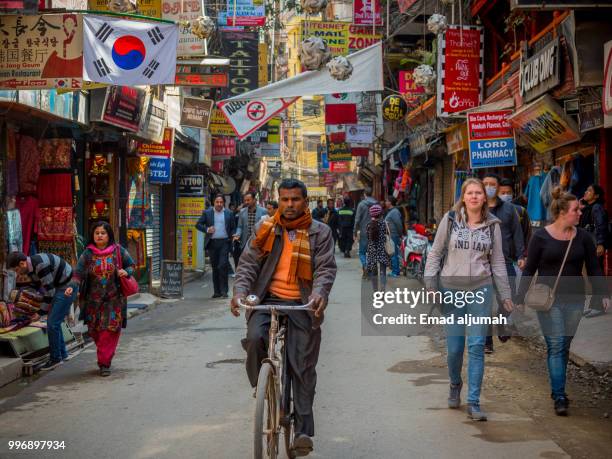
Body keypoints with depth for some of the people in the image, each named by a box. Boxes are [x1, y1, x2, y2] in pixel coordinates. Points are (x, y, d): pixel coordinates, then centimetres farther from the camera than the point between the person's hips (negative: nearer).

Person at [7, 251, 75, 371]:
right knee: (53, 322, 14)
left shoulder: (40, 264, -27)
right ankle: (62, 354, 25)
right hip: (58, 288, 10)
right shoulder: (30, 268, 4)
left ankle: (55, 358, 0)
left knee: (52, 323, -10)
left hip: (67, 288, -10)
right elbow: (40, 287, 11)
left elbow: (49, 289, -22)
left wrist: (42, 311, -12)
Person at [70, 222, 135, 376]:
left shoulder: (118, 251, 1)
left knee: (109, 331, -8)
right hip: (93, 300, 1)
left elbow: (131, 265, 12)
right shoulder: (87, 254, 0)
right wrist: (72, 286, -26)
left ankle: (104, 363, -1)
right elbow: (78, 273, -7)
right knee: (95, 331, 5)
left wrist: (126, 272, -11)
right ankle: (105, 357, 29)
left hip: (113, 300, -1)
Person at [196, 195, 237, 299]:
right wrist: (207, 229, -12)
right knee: (215, 267, 7)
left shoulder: (229, 214, 8)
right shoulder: (207, 213, 6)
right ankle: (217, 291, 13)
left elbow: (233, 228, 12)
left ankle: (224, 291, -7)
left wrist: (231, 238, -2)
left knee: (223, 265, -12)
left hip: (224, 242, -1)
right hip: (212, 243, 1)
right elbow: (198, 224, 5)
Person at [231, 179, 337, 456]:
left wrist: (319, 293, -25)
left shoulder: (319, 232, 5)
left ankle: (304, 431, 1)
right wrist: (240, 290, -14)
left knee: (302, 368, -3)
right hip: (267, 300, 1)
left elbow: (326, 267, -5)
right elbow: (248, 263, 5)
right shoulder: (265, 229, 10)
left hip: (302, 305, -1)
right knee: (255, 338, -28)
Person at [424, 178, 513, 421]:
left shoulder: (492, 224, 4)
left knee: (477, 346, -4)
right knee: (454, 347, 5)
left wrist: (505, 294, 8)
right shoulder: (450, 219, 0)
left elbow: (498, 260, 9)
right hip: (452, 289, 0)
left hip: (480, 289, 0)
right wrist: (430, 285, -3)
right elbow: (435, 253, 4)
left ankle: (473, 402, 2)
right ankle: (455, 385, 35)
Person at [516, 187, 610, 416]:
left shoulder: (583, 237, 4)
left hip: (574, 300, 3)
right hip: (548, 300, -3)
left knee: (564, 347, 9)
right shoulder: (541, 236, -4)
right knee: (556, 346, -8)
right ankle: (559, 397, -9)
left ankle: (557, 389, 23)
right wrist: (521, 298, -4)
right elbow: (529, 270, 0)